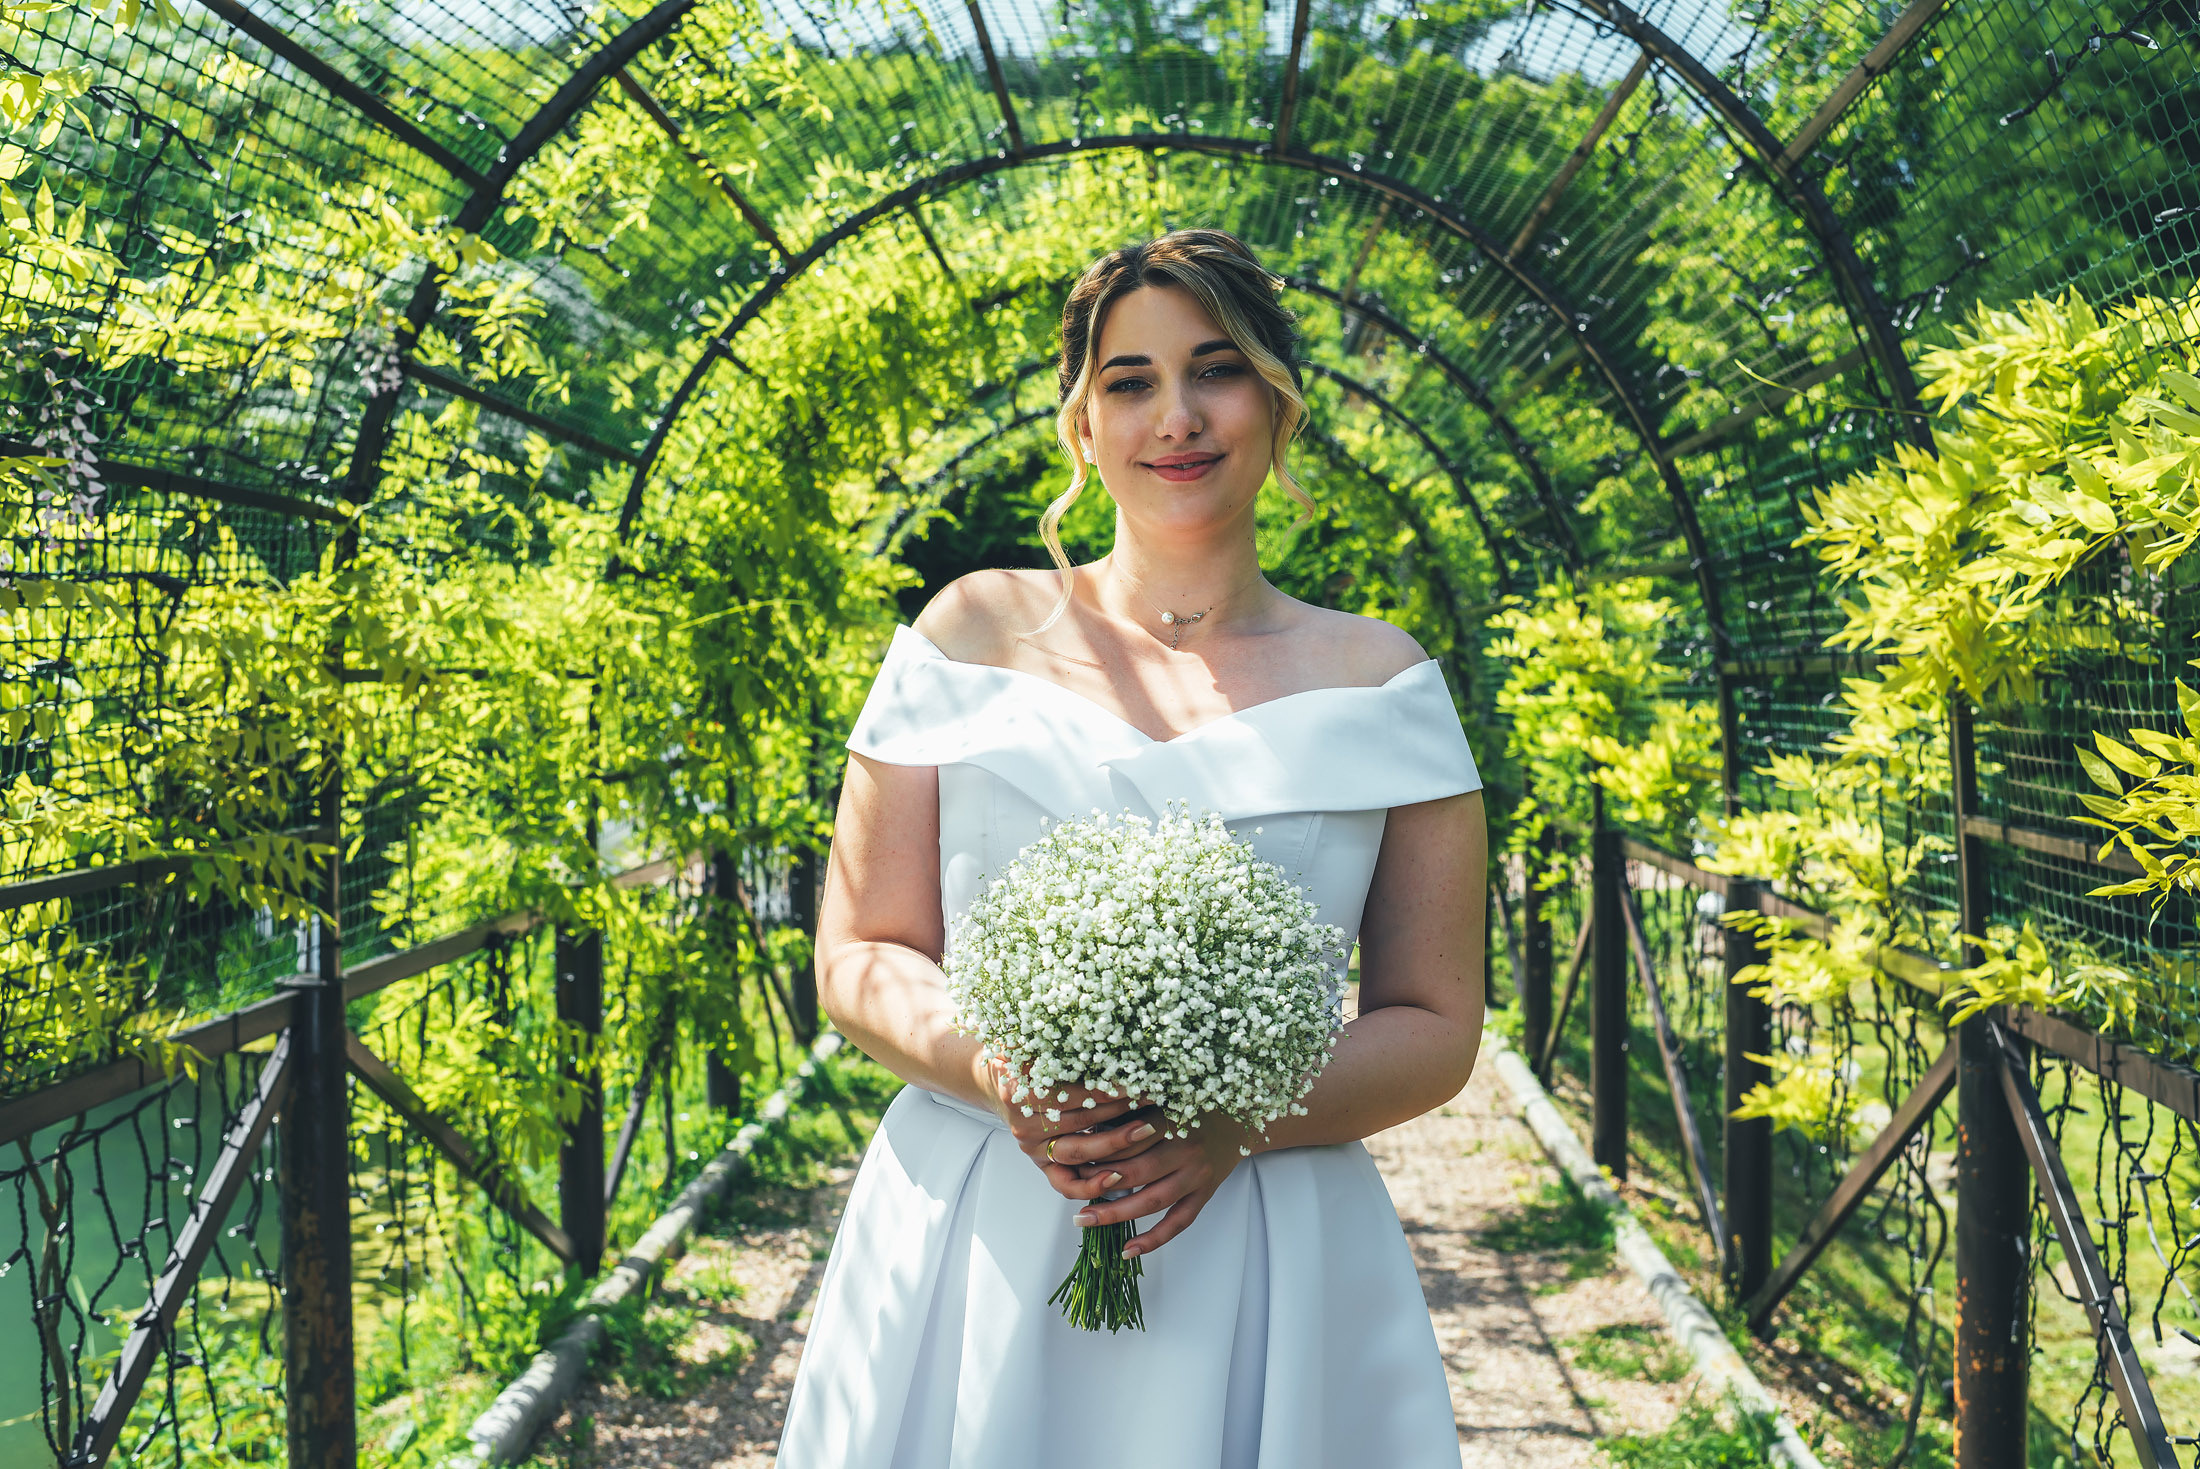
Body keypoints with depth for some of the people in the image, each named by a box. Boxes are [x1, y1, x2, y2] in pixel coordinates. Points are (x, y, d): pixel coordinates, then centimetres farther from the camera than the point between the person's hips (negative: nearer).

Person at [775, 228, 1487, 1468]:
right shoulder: (976, 634, 4)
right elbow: (859, 959, 4)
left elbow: (1435, 1028, 3)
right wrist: (995, 1072, -16)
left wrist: (1235, 1123, -14)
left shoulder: (1377, 680, 4)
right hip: (968, 1253, 0)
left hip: (1266, 1265, 0)